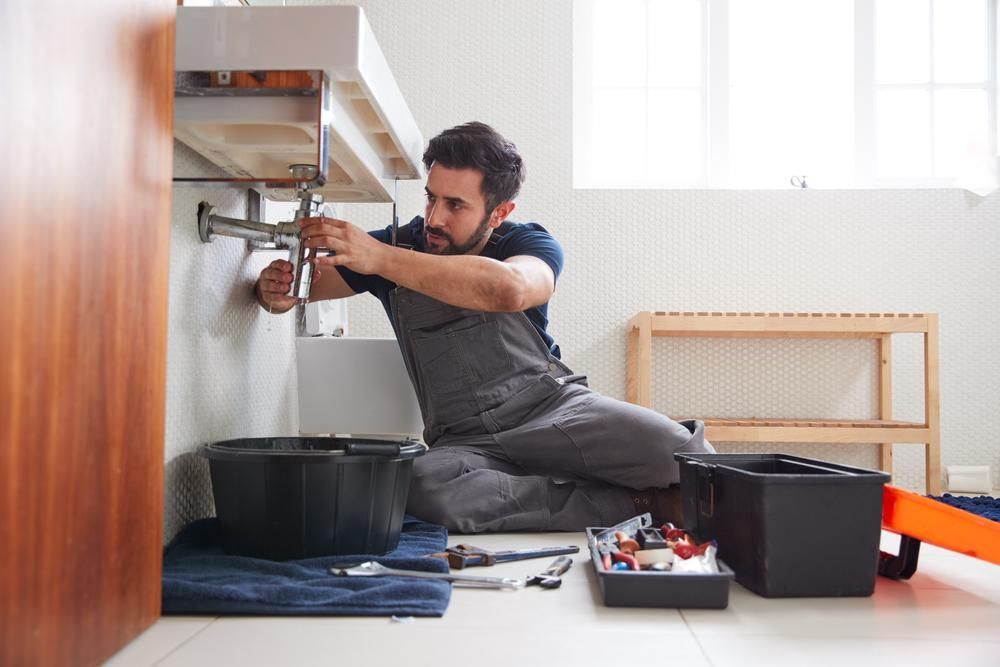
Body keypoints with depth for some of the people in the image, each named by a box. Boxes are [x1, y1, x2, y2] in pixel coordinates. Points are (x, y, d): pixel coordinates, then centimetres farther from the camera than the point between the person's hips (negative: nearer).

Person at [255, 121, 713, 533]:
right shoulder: (399, 244, 4)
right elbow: (302, 285, 12)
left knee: (675, 448, -31)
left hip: (554, 406, -1)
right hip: (465, 441, 2)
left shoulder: (528, 243, -3)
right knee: (424, 488, -36)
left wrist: (380, 258, -34)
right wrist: (275, 291, -15)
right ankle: (638, 501, -21)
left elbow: (510, 290, -29)